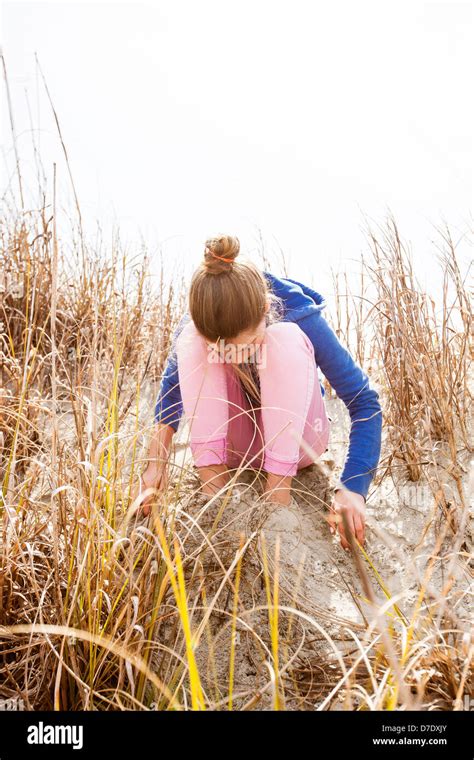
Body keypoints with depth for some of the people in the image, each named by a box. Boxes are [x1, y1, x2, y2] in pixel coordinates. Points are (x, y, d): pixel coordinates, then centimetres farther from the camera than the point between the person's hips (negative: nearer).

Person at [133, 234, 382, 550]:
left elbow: (365, 402, -23)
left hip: (296, 442, -2)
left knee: (286, 339, -31)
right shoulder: (194, 330, -22)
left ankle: (279, 488, -30)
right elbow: (173, 382, -3)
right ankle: (212, 477, -27)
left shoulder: (300, 320, -28)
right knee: (189, 341, -24)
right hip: (234, 447, 2)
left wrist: (352, 489, -36)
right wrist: (157, 458, -17)